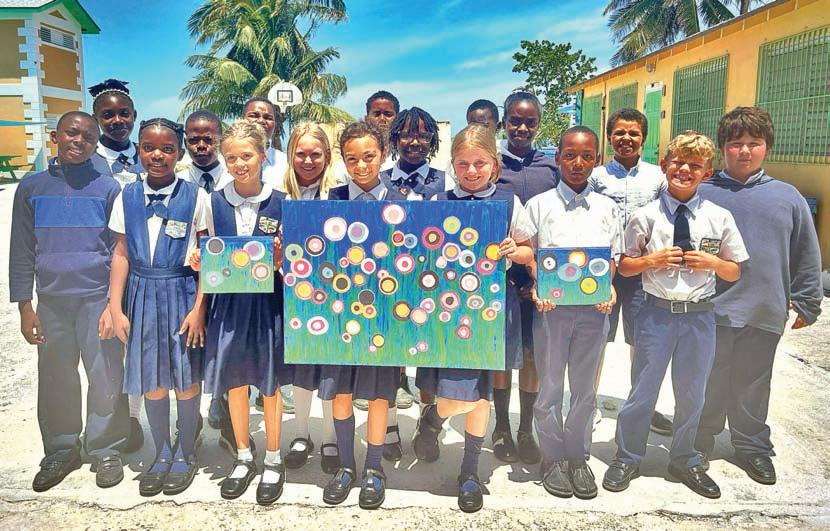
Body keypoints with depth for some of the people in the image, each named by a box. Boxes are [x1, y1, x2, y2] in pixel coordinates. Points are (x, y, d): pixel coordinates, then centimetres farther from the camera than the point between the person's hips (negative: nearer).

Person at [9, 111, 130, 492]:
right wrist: (24, 305, 3)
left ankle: (106, 450, 17)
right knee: (55, 380, 10)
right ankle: (61, 451, 27)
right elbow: (22, 250, 8)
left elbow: (120, 250, 0)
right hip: (51, 300, 2)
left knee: (106, 378, 1)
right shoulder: (31, 189, 7)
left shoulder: (108, 188, 1)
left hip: (98, 298, -2)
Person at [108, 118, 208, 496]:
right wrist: (115, 306, 0)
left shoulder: (195, 197, -6)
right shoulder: (128, 196, 3)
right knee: (151, 379, 12)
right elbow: (122, 254, 5)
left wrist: (199, 308, -11)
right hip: (142, 294, 3)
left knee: (186, 378, 6)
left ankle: (186, 454, 27)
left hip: (182, 293, -3)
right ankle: (161, 454, 32)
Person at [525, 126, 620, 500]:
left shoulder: (606, 207, 8)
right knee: (550, 385, 7)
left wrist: (608, 287, -8)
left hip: (593, 307, 2)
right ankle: (553, 457, 23)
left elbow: (612, 257, 11)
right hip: (551, 306, -2)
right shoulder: (539, 205, 1)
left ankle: (578, 456, 28)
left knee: (585, 386, 12)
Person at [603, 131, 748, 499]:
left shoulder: (719, 217, 0)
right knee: (643, 390, 8)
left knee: (691, 394, 15)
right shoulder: (646, 216, -4)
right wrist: (652, 259, -15)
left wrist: (712, 262, -12)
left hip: (700, 314, 2)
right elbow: (623, 266, 2)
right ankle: (627, 458, 28)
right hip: (657, 313, -2)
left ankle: (684, 461, 37)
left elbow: (734, 273, 7)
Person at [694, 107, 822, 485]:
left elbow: (807, 255, 9)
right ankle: (700, 442, 30)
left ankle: (753, 447, 33)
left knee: (753, 384, 16)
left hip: (766, 312, 2)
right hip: (712, 310, -2)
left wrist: (807, 303, 8)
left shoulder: (787, 197, 4)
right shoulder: (703, 194, -3)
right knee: (709, 384, 11)